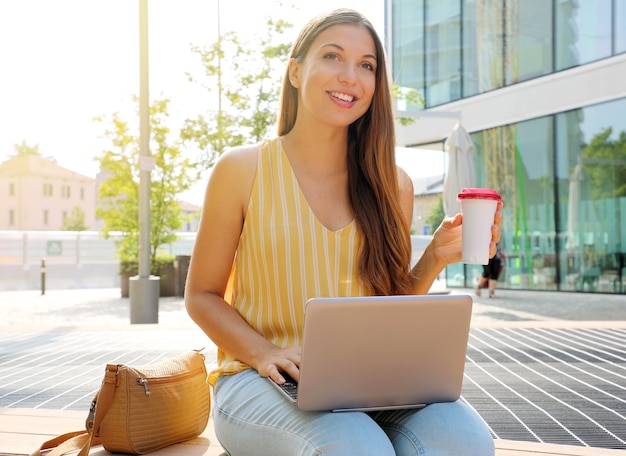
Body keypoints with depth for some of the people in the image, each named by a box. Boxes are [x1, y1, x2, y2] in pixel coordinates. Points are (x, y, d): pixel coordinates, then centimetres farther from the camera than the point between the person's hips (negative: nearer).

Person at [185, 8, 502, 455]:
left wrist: (435, 259, -6)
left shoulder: (392, 184, 7)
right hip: (260, 381, -3)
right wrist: (264, 353, -15)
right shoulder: (242, 170, -2)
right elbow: (202, 296, 2)